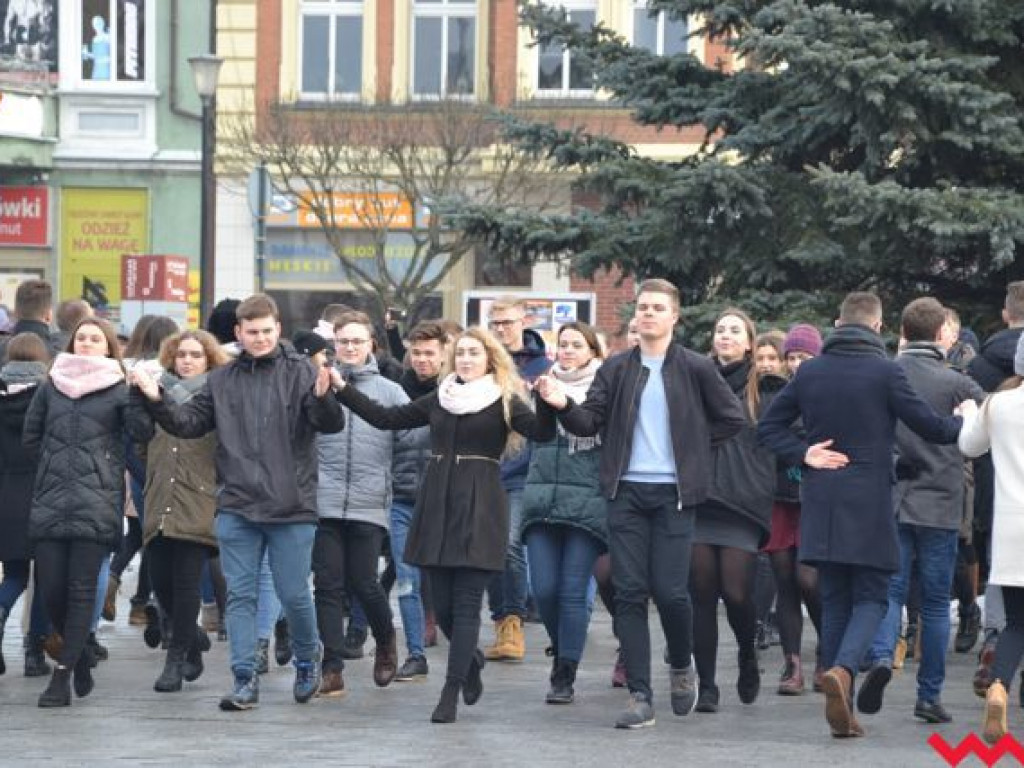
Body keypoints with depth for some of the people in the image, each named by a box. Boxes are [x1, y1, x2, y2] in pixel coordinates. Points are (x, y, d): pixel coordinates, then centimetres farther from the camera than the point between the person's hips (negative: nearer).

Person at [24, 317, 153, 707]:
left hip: (97, 503, -3)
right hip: (50, 500, 3)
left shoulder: (117, 388, 3)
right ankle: (80, 656, 24)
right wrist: (56, 463, 13)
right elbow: (31, 436, 22)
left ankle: (62, 675, -4)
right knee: (51, 589, 1)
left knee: (81, 590, -5)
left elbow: (142, 433, -11)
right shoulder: (51, 386, 13)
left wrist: (140, 396, -24)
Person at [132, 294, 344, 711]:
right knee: (240, 595, 3)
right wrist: (158, 401, -9)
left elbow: (331, 425, -13)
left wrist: (323, 398, -35)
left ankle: (307, 661, 29)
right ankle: (245, 680, 8)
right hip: (237, 507, 3)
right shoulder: (223, 380, 8)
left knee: (295, 595, 4)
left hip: (291, 506, -3)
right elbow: (190, 422, 8)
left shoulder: (300, 373, -4)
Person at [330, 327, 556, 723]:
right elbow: (386, 418, 17)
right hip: (438, 504, 5)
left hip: (479, 508, -5)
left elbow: (541, 432, -14)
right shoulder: (439, 399, 15)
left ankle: (451, 694, -7)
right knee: (443, 604, 6)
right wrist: (342, 389, 12)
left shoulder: (502, 401, 1)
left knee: (466, 604, -7)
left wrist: (547, 403, -34)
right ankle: (471, 661, 33)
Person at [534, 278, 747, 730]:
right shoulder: (617, 369, 8)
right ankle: (639, 697, 0)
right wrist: (563, 406, -19)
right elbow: (590, 422, 0)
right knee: (629, 593, -2)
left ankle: (681, 667, 22)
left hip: (673, 493, -2)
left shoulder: (695, 369, 2)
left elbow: (732, 419, 8)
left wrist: (692, 448, 3)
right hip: (626, 492, 2)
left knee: (670, 591, -8)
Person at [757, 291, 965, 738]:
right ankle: (843, 670, -25)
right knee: (871, 598, 3)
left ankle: (840, 709, 8)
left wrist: (803, 454, 2)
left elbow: (768, 427, 7)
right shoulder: (884, 371, -8)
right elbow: (930, 427, -3)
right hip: (869, 502, -4)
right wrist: (965, 423, 15)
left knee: (834, 600, 11)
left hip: (821, 501, 4)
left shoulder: (809, 372, 5)